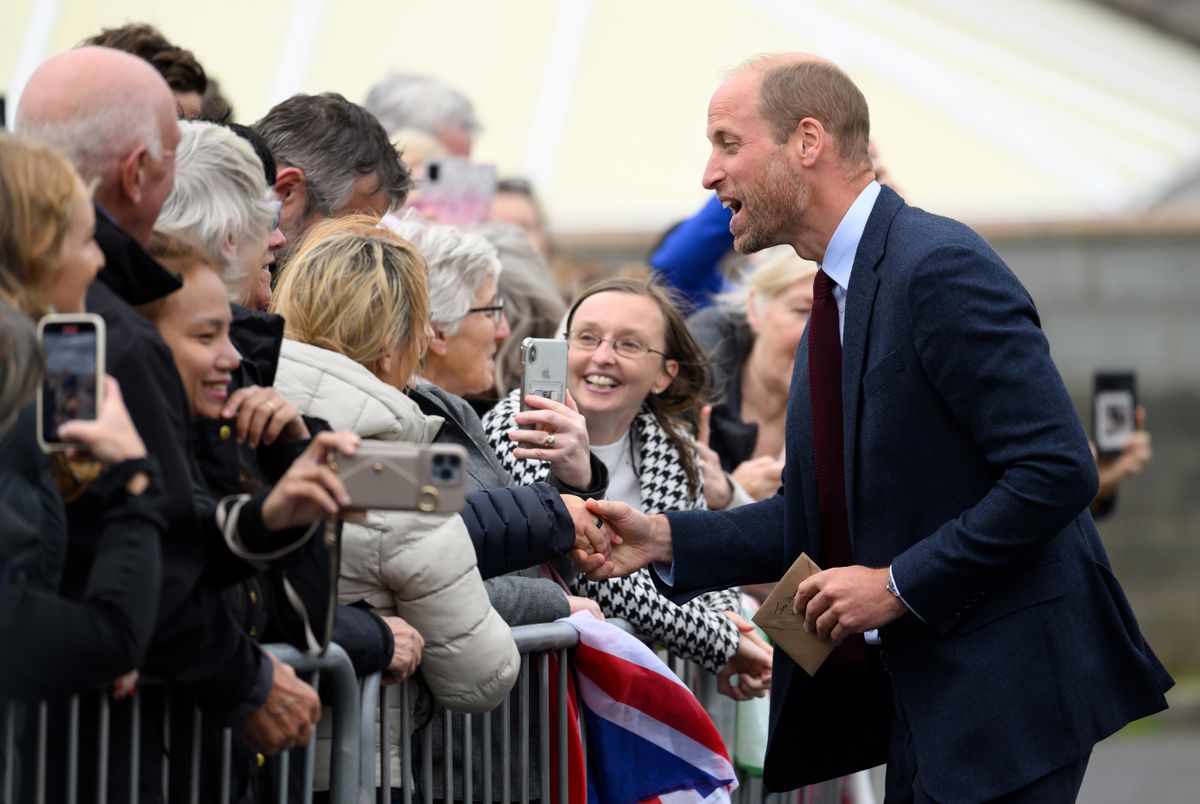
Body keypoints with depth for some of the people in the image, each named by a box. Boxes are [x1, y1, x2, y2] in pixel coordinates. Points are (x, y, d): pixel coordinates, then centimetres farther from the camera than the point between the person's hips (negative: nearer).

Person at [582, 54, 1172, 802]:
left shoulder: (940, 268, -16)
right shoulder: (840, 295, 14)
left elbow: (1056, 472, -22)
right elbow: (823, 516, 17)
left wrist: (899, 585, -19)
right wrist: (665, 538, 5)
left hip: (1005, 680, -10)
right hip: (926, 685, 10)